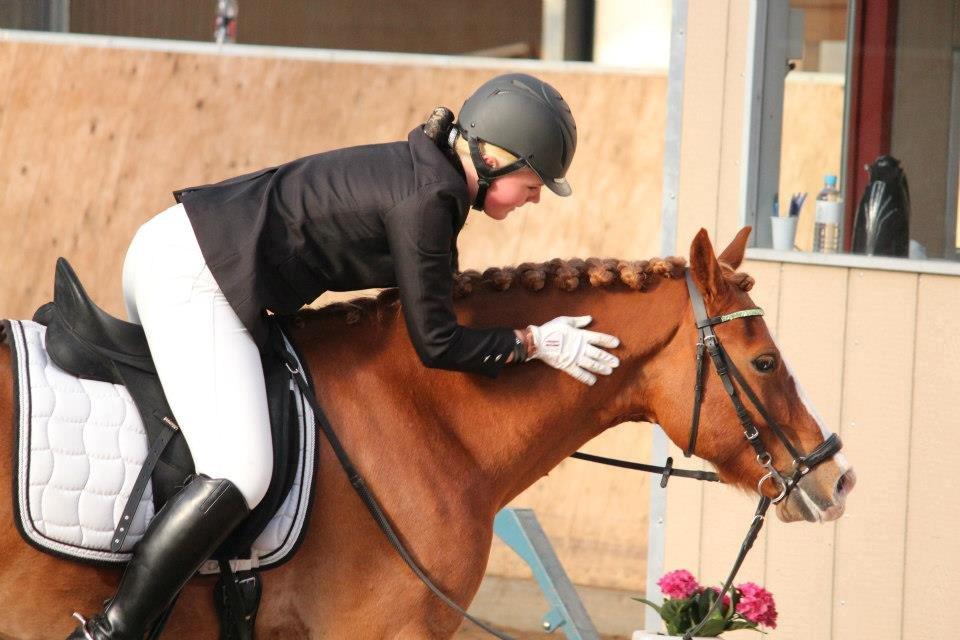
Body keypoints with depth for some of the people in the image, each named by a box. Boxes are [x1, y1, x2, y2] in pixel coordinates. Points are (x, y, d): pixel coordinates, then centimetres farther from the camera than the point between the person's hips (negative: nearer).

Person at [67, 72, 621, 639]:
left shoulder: (420, 169, 13)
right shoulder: (430, 198, -15)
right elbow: (437, 344, -10)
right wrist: (535, 342, 0)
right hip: (193, 279, -11)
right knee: (240, 477, -21)